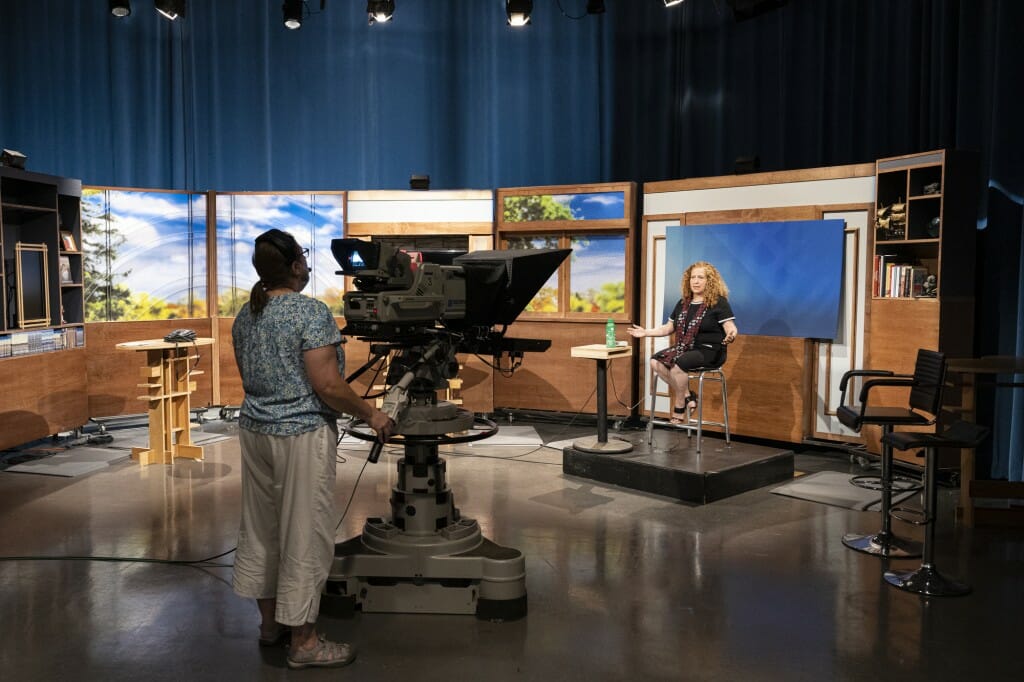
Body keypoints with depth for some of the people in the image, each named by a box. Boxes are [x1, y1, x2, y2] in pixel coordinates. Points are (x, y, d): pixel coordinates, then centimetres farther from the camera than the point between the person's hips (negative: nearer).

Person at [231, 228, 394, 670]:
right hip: (301, 435, -8)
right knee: (303, 535, 1)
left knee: (261, 528, 16)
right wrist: (371, 414, -8)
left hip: (255, 430, 8)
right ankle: (303, 642, 11)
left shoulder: (244, 317, 8)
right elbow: (328, 386, -20)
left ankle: (270, 623, 31)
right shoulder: (311, 312, -17)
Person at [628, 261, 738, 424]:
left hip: (709, 351, -7)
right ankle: (687, 397, -9)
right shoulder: (683, 303, 16)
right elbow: (668, 328, 22)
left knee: (677, 365, -33)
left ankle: (680, 405, -11)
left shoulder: (719, 302, -3)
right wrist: (646, 332, 14)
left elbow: (731, 328, -11)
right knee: (656, 361, -18)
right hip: (684, 348, 7)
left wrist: (731, 335, -35)